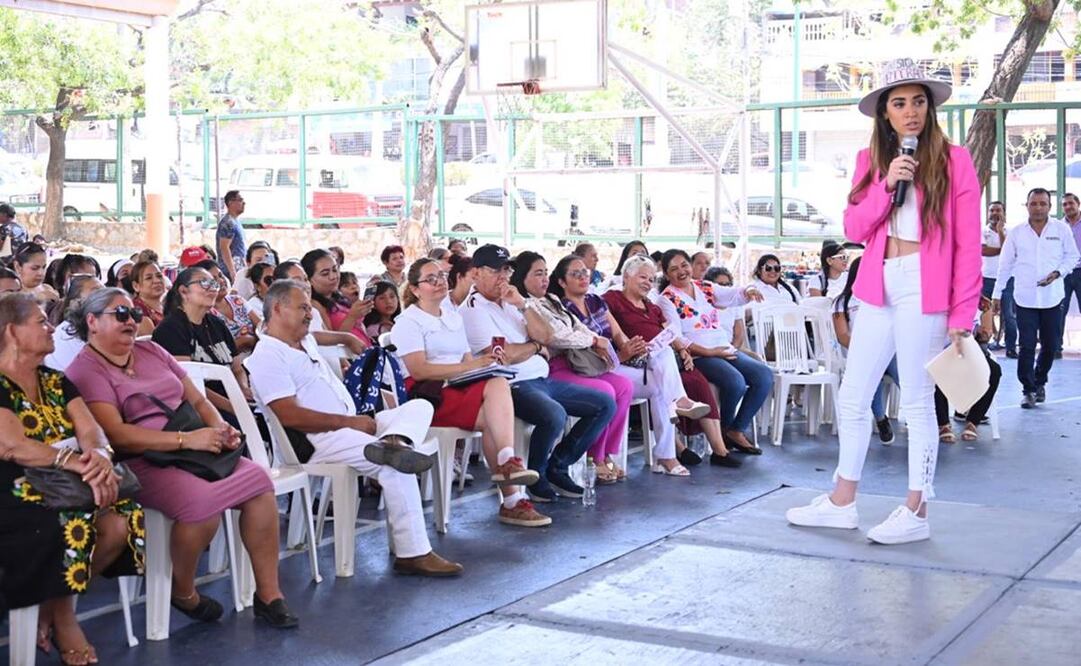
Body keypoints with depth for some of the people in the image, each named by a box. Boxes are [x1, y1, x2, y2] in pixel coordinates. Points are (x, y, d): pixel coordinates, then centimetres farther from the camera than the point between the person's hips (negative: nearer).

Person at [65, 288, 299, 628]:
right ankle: (183, 592, -5)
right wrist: (185, 439, -20)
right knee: (201, 501, -34)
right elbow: (115, 434, -16)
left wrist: (220, 429, 0)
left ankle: (268, 594, -10)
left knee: (258, 479, -17)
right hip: (142, 465, -7)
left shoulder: (151, 351, 20)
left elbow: (197, 400, 22)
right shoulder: (85, 371, -3)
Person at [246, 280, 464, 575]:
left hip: (351, 425, 10)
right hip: (317, 440, -10)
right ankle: (412, 554, -24)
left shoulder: (307, 341, 20)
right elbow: (289, 416, -18)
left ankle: (391, 444, -35)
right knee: (396, 468, -27)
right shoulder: (267, 357, -9)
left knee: (419, 406, -1)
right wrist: (350, 422, -16)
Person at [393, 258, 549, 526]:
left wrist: (485, 360, -4)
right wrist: (469, 367, -19)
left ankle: (507, 463, -33)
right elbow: (419, 370, -13)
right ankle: (512, 499, -30)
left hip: (458, 387, 6)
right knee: (495, 418, -26)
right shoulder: (408, 322, 1)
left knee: (498, 384, -27)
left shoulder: (454, 317, 25)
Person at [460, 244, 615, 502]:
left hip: (543, 380, 10)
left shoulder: (509, 303, 20)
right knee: (554, 415, -37)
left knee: (605, 404, 4)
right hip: (513, 385, -9)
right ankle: (535, 476, -10)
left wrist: (522, 305, -1)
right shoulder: (473, 309, -6)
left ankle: (557, 466, 7)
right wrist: (536, 346, 2)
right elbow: (505, 355, -16)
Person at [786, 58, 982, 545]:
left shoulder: (954, 160, -3)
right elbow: (853, 228, 3)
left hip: (923, 290, -6)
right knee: (852, 397, 11)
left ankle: (916, 513, 10)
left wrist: (962, 315, -11)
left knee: (917, 402, 0)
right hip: (878, 290, 6)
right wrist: (886, 184, -11)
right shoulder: (871, 159, 11)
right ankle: (842, 502, 24)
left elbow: (969, 246, -6)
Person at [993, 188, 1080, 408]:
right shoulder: (1016, 233, 1)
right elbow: (1005, 265, 7)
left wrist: (1058, 272, -11)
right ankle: (1028, 389, 8)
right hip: (1025, 298, 0)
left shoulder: (1062, 229, -1)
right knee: (1027, 347, -3)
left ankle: (1039, 382, 31)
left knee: (1050, 345, 8)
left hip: (1052, 298, 1)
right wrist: (997, 294, 8)